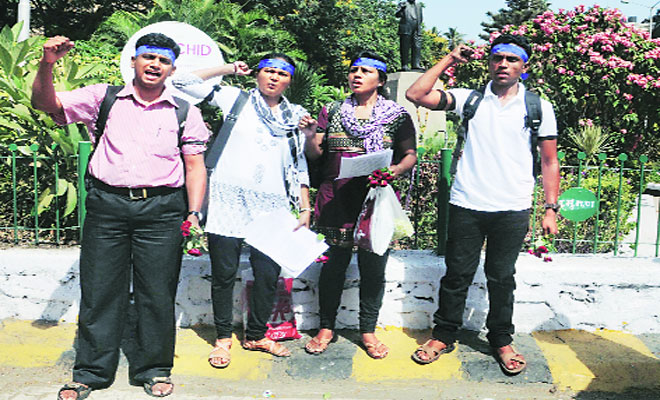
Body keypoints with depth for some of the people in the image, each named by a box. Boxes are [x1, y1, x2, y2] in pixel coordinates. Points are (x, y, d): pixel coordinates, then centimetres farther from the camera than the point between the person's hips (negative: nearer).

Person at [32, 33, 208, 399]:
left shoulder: (185, 112, 8)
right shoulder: (104, 98, 9)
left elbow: (195, 166, 8)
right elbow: (45, 103, 6)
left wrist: (194, 213, -1)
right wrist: (47, 65, -11)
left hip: (161, 210, 0)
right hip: (107, 206, 1)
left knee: (157, 293, 4)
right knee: (99, 290, 6)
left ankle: (154, 370, 22)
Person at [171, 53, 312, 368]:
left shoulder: (296, 116, 15)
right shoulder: (236, 99, 8)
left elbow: (299, 166, 15)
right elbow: (184, 82, 6)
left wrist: (305, 208, 8)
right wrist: (228, 69, 9)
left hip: (272, 207, 2)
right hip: (229, 201, -2)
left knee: (269, 274, 2)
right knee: (224, 273, 2)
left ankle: (256, 336, 22)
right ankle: (223, 337, 20)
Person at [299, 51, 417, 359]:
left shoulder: (397, 116, 7)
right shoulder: (332, 112, 11)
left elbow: (410, 155, 6)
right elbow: (315, 154, 10)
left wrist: (397, 169, -15)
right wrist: (310, 136, -11)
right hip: (336, 202, 1)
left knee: (373, 267, 5)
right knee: (334, 264, 5)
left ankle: (368, 331, 21)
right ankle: (326, 327, 22)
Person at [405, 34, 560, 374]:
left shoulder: (538, 107, 5)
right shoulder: (470, 99, 4)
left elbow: (549, 162, 7)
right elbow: (415, 94, -4)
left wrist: (551, 209, 1)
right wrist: (449, 60, -1)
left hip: (512, 210, 0)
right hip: (467, 205, 0)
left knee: (501, 278, 11)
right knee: (457, 274, 9)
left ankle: (501, 340, 29)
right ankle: (444, 335, 26)